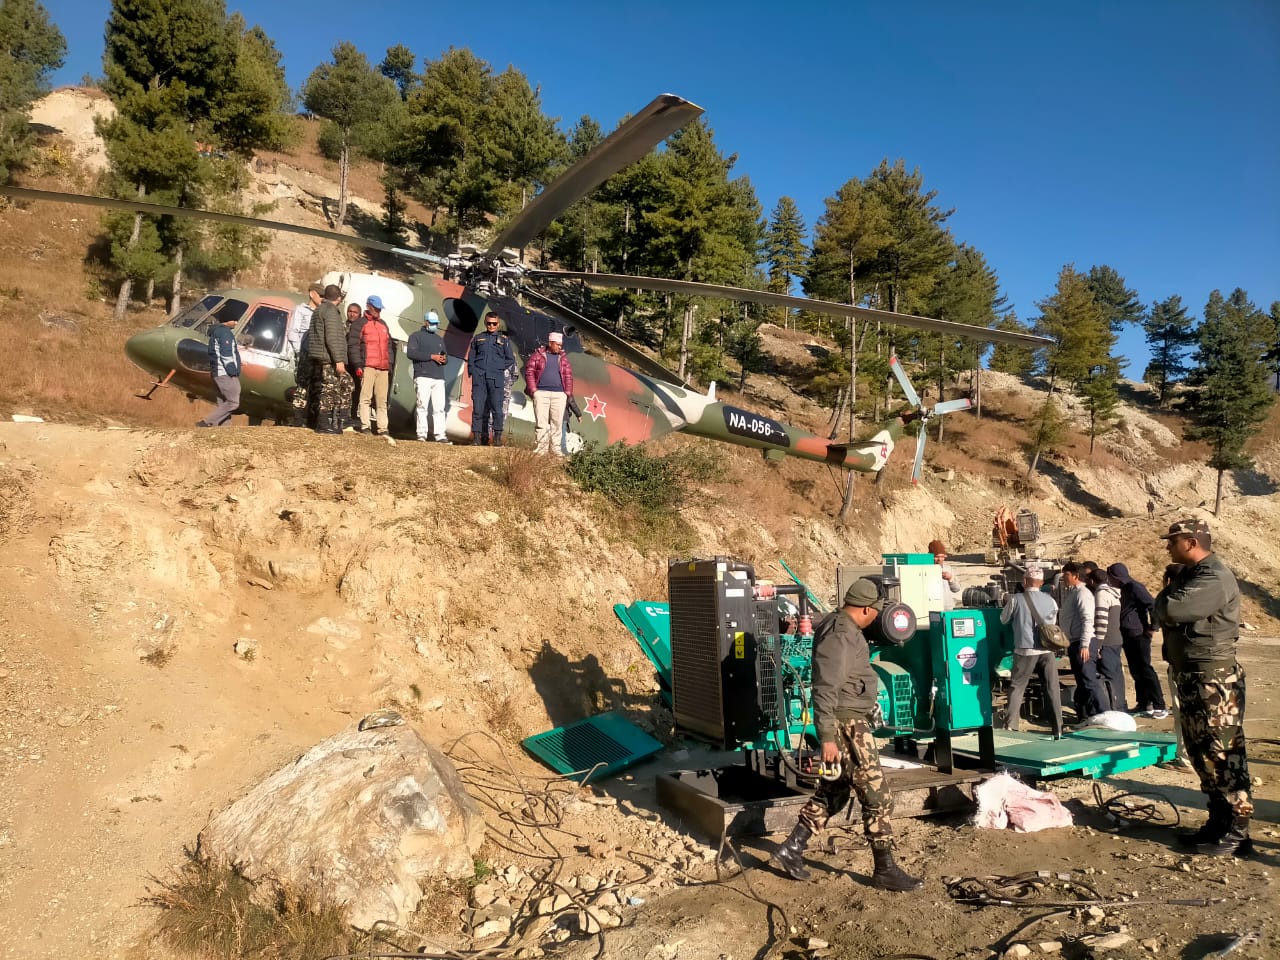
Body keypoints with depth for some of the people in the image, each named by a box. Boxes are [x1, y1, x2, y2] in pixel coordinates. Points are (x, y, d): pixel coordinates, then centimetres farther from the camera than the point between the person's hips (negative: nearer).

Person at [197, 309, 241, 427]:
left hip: (218, 373, 11)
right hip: (225, 373, -11)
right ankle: (205, 423, -14)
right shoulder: (224, 332, -9)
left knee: (223, 404, 9)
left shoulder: (216, 332, 22)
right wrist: (233, 373, -19)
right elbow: (226, 355, -18)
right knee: (233, 402, -11)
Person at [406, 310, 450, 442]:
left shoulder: (440, 339, 29)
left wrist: (444, 359, 2)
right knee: (422, 406, -9)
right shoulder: (416, 336, 9)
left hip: (439, 378, 5)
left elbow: (445, 356, 29)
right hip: (423, 376, -5)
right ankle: (421, 434, -8)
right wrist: (432, 356, -11)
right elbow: (410, 353, -7)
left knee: (439, 408, -3)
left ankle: (440, 435, -5)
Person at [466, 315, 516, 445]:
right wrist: (473, 372, 4)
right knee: (478, 408, -3)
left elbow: (510, 359, 14)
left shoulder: (503, 339, 14)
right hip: (479, 378, 1)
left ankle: (498, 437, -1)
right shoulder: (478, 338, 17)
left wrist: (501, 370, 4)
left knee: (497, 407, -6)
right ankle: (477, 436, -1)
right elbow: (470, 358, 17)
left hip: (496, 379, -1)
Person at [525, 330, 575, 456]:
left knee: (557, 422, 2)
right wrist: (533, 390, -5)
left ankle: (555, 448, 6)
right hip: (541, 393, -3)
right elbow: (529, 371, 3)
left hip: (559, 394, 3)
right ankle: (541, 448, -5)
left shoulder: (563, 358, 16)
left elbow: (568, 375, 15)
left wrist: (568, 392, 6)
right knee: (542, 422, -6)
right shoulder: (538, 355, 7)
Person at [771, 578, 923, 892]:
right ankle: (885, 870, 11)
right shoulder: (839, 637, -22)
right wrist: (828, 738, -25)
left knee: (833, 790, 18)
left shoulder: (839, 625, 9)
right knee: (878, 796, -1)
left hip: (852, 720, 10)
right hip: (847, 725, -10)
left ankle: (792, 848, 23)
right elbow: (825, 691, -25)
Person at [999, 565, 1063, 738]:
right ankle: (1058, 729, 11)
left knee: (1016, 687, 7)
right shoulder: (1050, 600, 2)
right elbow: (1053, 623, 14)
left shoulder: (1015, 599, -6)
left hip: (1025, 651, -2)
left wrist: (1008, 604, 24)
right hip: (1047, 650, 2)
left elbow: (1003, 619, 8)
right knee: (1053, 689, 8)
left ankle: (1010, 727, 1)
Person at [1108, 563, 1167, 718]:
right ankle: (1144, 705, 18)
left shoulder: (1134, 587, -14)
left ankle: (1160, 706, -6)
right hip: (1128, 637, 9)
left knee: (1145, 670, -9)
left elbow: (1153, 605, -22)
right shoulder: (1125, 588, 15)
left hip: (1138, 636, -9)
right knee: (1136, 671, 12)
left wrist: (1153, 627, -16)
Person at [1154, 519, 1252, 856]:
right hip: (1190, 676, 10)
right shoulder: (1190, 574, 14)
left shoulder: (1214, 578, -19)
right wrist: (1170, 594, -2)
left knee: (1222, 755, -4)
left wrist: (1166, 594, -8)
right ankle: (1218, 822, 26)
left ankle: (1237, 833, 4)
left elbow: (1170, 610, -29)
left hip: (1213, 680, -10)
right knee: (1202, 753, 16)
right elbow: (1164, 614, 18)